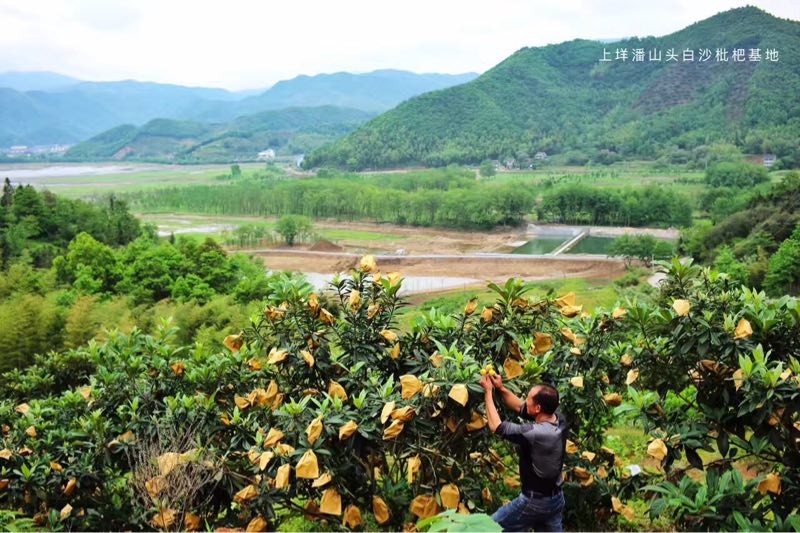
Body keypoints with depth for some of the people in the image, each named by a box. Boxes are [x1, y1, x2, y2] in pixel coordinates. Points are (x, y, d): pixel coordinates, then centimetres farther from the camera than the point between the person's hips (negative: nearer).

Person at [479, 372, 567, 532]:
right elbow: (520, 407, 7)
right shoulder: (559, 420, -9)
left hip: (535, 501, -8)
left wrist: (488, 391, -13)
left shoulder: (535, 433, -33)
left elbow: (496, 427, -21)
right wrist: (501, 388, 1)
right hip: (556, 498, 8)